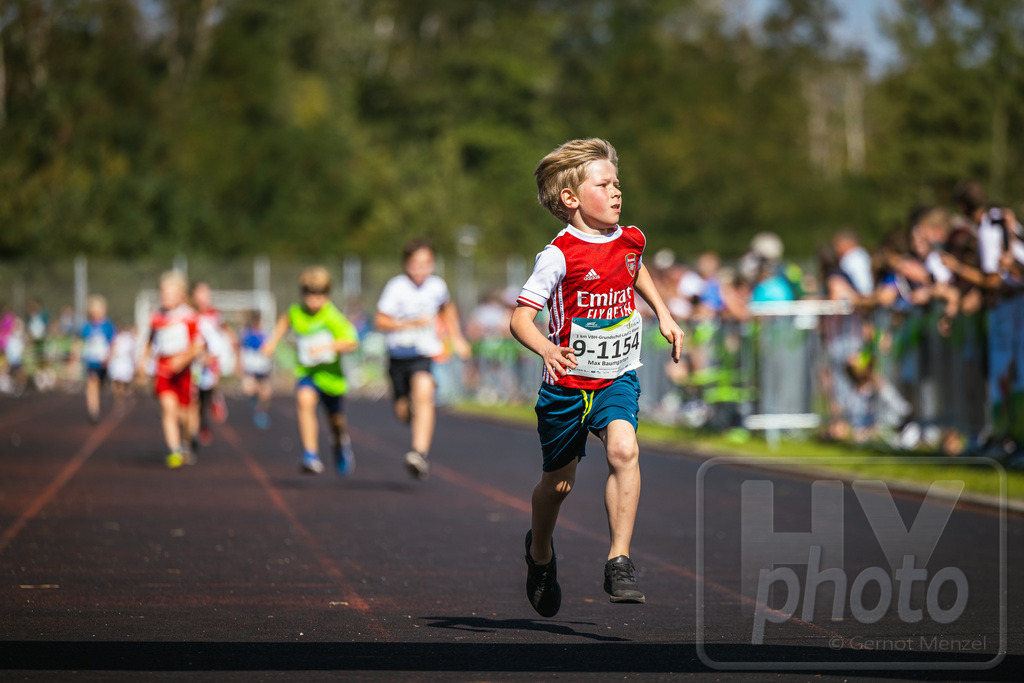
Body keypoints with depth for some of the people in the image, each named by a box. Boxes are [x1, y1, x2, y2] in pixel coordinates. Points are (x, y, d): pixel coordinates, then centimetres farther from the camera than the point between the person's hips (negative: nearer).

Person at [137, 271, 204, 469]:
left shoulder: (188, 317, -3)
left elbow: (198, 347, -5)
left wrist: (183, 359, -19)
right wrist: (143, 359, 8)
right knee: (168, 406, -18)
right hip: (163, 369, 1)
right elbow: (150, 342, 22)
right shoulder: (157, 319, 6)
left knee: (183, 413, 5)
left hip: (182, 370, -1)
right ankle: (174, 452, -20)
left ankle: (185, 445, 35)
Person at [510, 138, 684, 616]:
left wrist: (664, 315, 20)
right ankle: (540, 551, 44)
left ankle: (619, 562, -22)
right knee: (559, 480, 12)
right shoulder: (559, 255, -17)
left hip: (617, 378, 3)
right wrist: (546, 350, -39)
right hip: (567, 382, -3)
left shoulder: (630, 240, 1)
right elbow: (521, 316, -21)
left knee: (624, 449, -25)